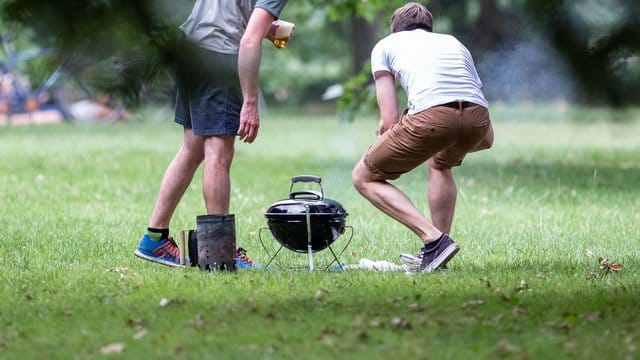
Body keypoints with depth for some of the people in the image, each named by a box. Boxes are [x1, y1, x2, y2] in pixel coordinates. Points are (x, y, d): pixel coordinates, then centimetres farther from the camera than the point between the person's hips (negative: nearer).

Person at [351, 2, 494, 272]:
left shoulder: (386, 45, 27)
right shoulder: (454, 43, 37)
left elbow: (389, 121, 14)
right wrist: (452, 145, 53)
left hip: (432, 114, -5)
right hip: (478, 117, 5)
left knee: (364, 178, 15)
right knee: (440, 163, 38)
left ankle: (434, 239, -3)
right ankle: (437, 252, 29)